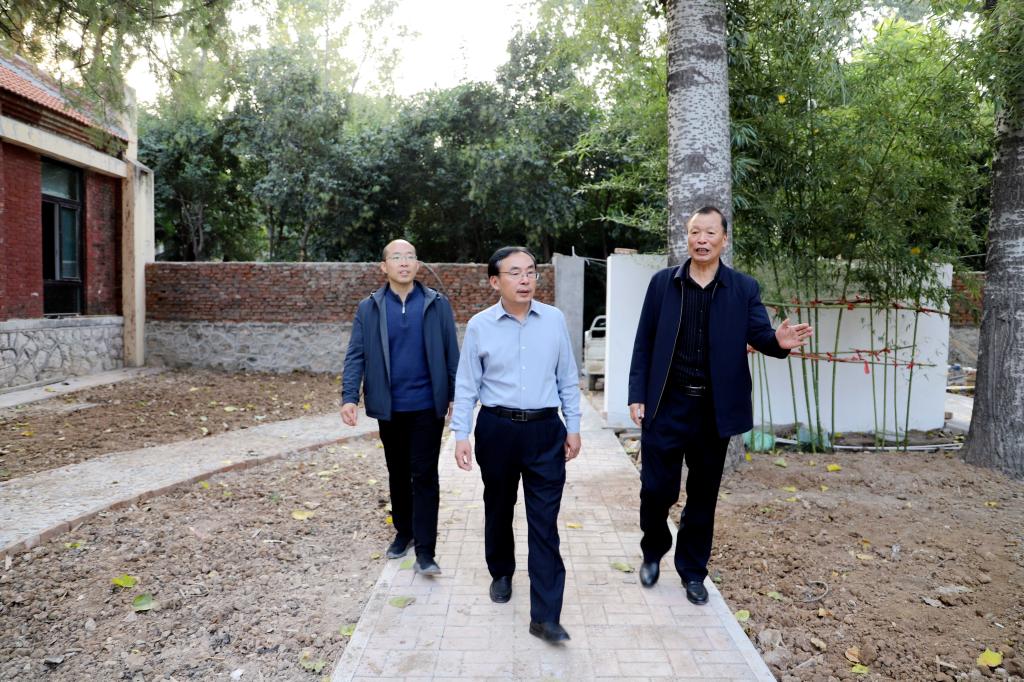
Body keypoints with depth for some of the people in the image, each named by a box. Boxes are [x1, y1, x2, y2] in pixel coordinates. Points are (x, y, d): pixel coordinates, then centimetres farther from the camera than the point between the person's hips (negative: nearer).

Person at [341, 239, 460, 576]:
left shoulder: (437, 304, -2)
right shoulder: (368, 308, 1)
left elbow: (451, 354, 0)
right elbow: (355, 355, -3)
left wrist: (455, 397, -1)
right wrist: (349, 397, -15)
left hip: (427, 405, -2)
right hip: (388, 407, 2)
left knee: (424, 475, -1)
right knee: (398, 473, 16)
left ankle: (425, 550, 5)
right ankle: (403, 532, 34)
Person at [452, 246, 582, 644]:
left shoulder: (554, 320, 0)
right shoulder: (479, 326, -3)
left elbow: (567, 378, 6)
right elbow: (466, 385, 0)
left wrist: (573, 427, 6)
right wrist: (461, 436, -5)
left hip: (545, 431, 0)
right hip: (497, 429, 0)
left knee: (545, 522, -1)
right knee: (498, 509, 18)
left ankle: (545, 616, 6)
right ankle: (501, 573, 44)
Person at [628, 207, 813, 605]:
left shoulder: (744, 288, 2)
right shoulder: (662, 283, 1)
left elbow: (759, 335, -3)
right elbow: (644, 344, 2)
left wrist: (780, 341, -28)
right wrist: (637, 396, -3)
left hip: (714, 409, 1)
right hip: (666, 406, -1)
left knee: (703, 495, 12)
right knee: (657, 488, 4)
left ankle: (693, 570, 30)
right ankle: (653, 552, 33)